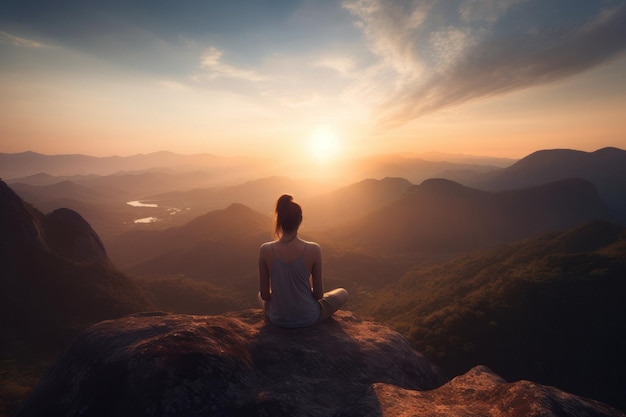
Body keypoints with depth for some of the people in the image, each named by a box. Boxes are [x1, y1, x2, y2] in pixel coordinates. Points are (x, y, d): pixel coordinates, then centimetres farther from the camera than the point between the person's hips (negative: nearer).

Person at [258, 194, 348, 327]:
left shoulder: (265, 250, -16)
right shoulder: (313, 249, -20)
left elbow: (265, 295, -6)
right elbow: (319, 294, -9)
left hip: (278, 319, 2)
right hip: (308, 318, -2)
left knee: (260, 295, 37)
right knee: (343, 293, 25)